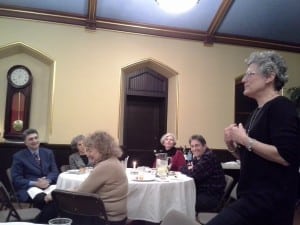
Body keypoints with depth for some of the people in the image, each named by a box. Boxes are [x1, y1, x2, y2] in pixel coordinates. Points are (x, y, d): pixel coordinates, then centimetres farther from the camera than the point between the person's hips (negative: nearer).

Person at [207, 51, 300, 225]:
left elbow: (286, 157, -25)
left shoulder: (282, 108, -12)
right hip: (255, 195, 9)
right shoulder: (260, 111, 15)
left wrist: (245, 140, -18)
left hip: (270, 198, -9)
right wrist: (233, 146, 3)